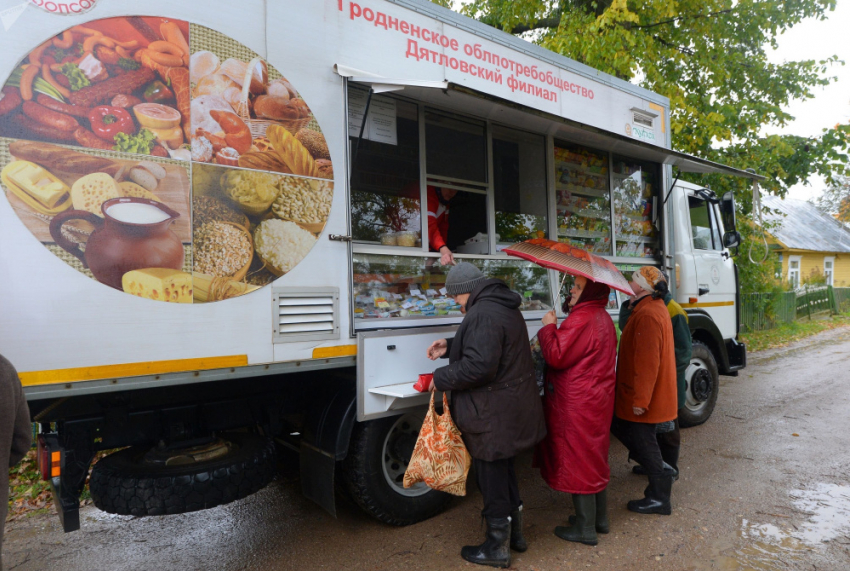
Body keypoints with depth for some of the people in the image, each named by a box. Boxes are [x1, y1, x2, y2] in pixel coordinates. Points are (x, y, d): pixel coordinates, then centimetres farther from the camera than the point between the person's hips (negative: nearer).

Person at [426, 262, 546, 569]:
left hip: (493, 415, -10)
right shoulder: (505, 307, 10)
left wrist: (440, 377, -17)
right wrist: (450, 346, 13)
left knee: (491, 478, 6)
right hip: (512, 409, 10)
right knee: (504, 471, 24)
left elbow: (478, 366, -30)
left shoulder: (482, 314, -24)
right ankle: (514, 532, 40)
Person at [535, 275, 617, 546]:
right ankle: (599, 518, 34)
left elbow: (556, 356, -24)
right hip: (598, 400, 10)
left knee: (578, 462, 2)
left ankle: (585, 529, 15)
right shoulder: (603, 318, 11)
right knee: (594, 458, 20)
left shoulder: (581, 319, -23)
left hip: (577, 405, -10)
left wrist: (549, 326, -12)